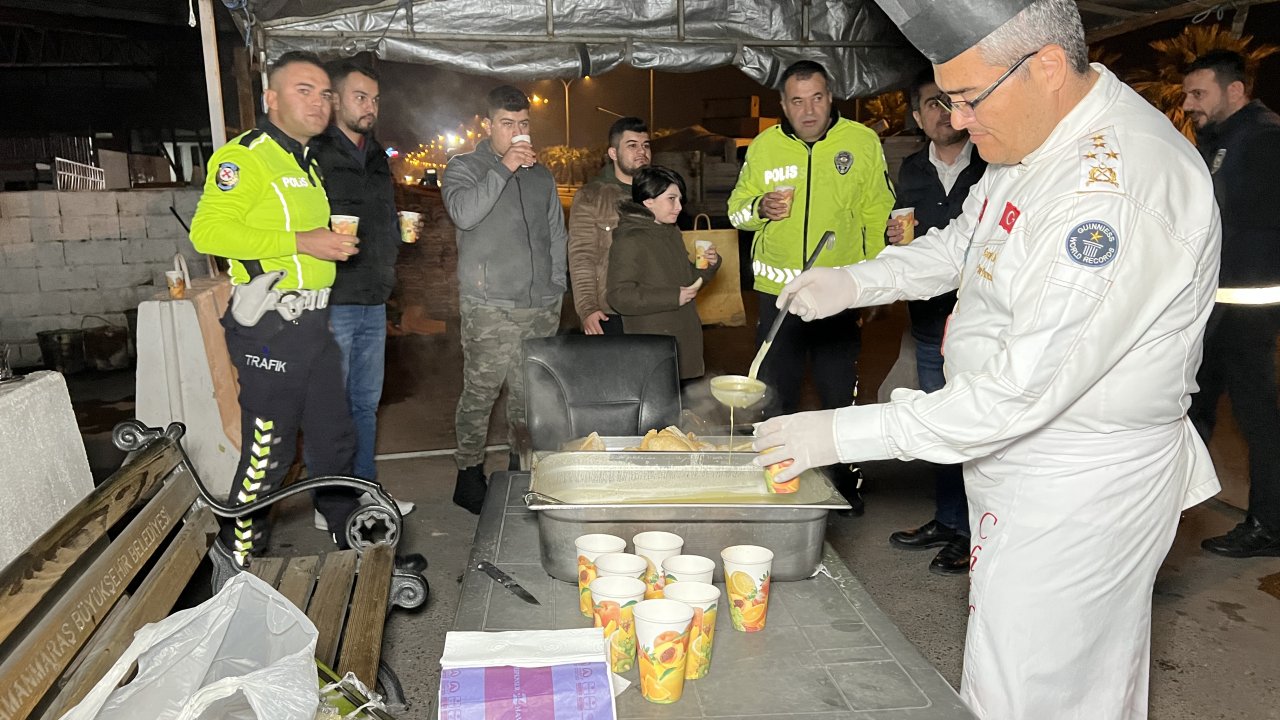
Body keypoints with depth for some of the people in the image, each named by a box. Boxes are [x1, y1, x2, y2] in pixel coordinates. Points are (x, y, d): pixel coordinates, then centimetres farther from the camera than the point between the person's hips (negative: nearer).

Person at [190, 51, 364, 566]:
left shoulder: (308, 163, 19)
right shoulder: (244, 157, -10)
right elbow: (207, 230, -22)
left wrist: (334, 243, 12)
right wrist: (301, 242, -24)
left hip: (313, 324, 9)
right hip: (269, 326, -9)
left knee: (335, 439, 17)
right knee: (268, 452, -2)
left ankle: (351, 543, 32)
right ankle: (239, 562, 16)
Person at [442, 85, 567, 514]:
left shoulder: (541, 176, 18)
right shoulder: (464, 168, 4)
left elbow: (557, 236, 22)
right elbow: (463, 213, -17)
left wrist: (556, 288, 14)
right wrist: (504, 168, -15)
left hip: (541, 307, 5)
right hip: (489, 307, -4)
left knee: (528, 396, 8)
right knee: (480, 394, -3)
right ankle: (469, 472, 11)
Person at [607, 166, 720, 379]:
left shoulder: (673, 234, 15)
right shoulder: (629, 242, -12)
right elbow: (619, 296, -20)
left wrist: (710, 264, 4)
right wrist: (674, 298, -20)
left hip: (684, 343, 8)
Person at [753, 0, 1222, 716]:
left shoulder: (1122, 188, -29)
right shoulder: (1034, 140, 4)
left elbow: (1024, 389, -31)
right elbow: (964, 242, 20)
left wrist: (842, 433, -25)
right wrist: (856, 280, 3)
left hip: (1079, 498, -9)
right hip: (1023, 467, 9)